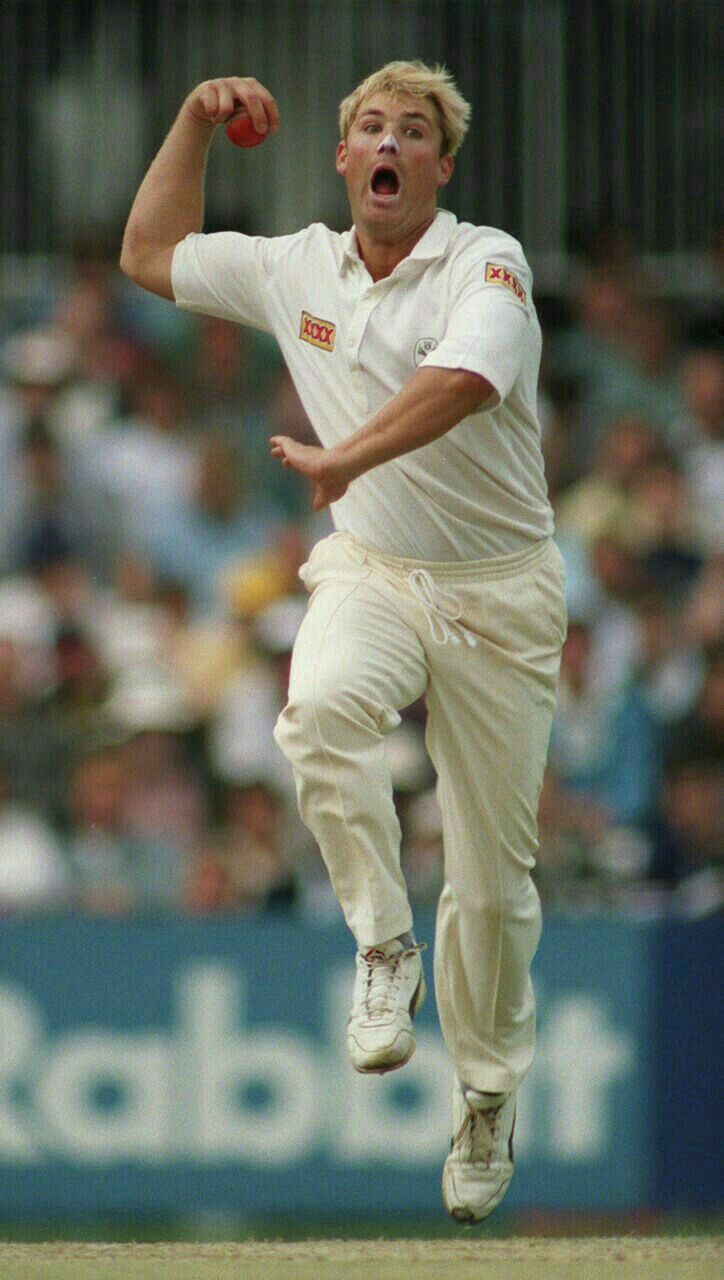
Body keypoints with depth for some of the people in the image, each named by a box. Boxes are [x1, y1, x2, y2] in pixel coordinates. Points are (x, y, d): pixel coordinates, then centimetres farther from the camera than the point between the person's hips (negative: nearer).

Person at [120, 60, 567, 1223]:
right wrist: (197, 120, 9)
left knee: (493, 876, 2)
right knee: (322, 705, -35)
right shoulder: (297, 270, 4)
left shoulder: (487, 263, -12)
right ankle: (383, 948, -20)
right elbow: (150, 253, 19)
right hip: (370, 573, 3)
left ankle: (486, 1100, 22)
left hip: (498, 593, -2)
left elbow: (462, 381, -32)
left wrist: (348, 456, -42)